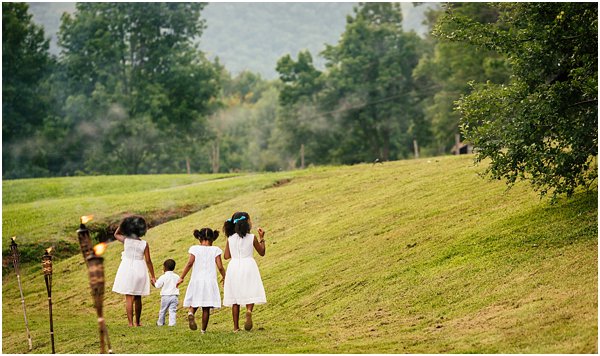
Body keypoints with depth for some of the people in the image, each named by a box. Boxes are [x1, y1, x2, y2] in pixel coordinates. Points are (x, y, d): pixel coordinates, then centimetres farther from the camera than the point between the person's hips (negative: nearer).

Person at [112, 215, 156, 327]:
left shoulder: (125, 240, -6)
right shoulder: (144, 244, -6)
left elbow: (116, 234, 16)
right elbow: (148, 261, -5)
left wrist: (122, 224, 10)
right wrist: (153, 276, 1)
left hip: (127, 269, -1)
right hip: (140, 270, 1)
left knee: (129, 298, 1)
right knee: (138, 298, 14)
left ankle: (130, 323, -6)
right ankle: (137, 322, 24)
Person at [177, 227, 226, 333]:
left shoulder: (195, 249, 0)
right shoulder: (215, 250, 0)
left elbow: (190, 263, -7)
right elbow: (220, 267, -3)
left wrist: (181, 278, -3)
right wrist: (225, 278, 11)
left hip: (196, 280, 0)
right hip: (210, 281, 0)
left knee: (194, 303, 11)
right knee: (206, 308, 4)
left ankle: (191, 313, -21)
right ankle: (203, 329, 4)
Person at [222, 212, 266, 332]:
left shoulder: (230, 239, 2)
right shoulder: (252, 238, -4)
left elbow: (226, 256, 2)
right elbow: (262, 252, 6)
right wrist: (262, 238, 14)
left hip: (234, 267, 3)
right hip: (248, 265, -3)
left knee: (235, 299, 7)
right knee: (250, 293, 2)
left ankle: (236, 327, 6)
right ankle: (249, 310, -30)